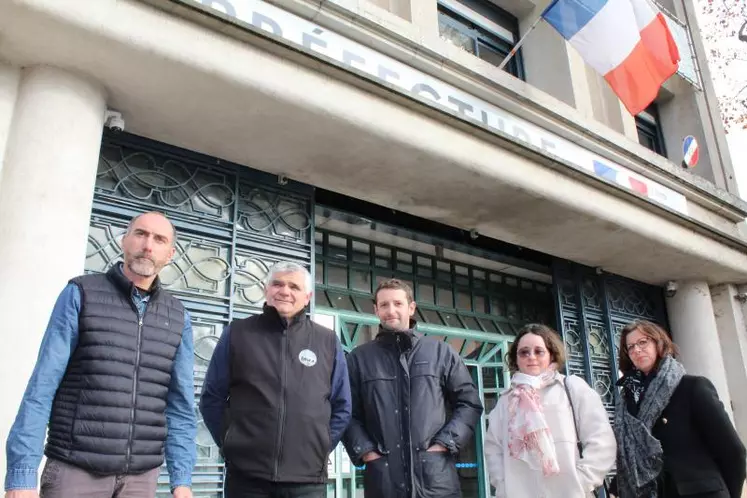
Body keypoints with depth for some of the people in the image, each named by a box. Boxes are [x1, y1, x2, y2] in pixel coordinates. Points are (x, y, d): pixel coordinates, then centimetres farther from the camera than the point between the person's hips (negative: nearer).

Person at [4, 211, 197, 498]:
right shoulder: (81, 294, -1)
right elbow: (42, 386, -6)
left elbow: (181, 404, 5)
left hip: (142, 474, 3)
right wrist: (22, 474, -11)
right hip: (75, 468, -2)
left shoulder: (178, 318, 6)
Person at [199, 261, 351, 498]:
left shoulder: (328, 341, 5)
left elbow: (341, 407, 10)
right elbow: (212, 398, 6)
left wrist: (321, 447, 3)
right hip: (246, 475, 0)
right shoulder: (237, 333, 3)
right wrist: (230, 443, 1)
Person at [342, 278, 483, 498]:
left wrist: (445, 443, -2)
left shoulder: (441, 352, 9)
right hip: (383, 479, 0)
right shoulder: (359, 358, 8)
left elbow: (469, 402, 9)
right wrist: (365, 451, -7)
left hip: (437, 477, 0)